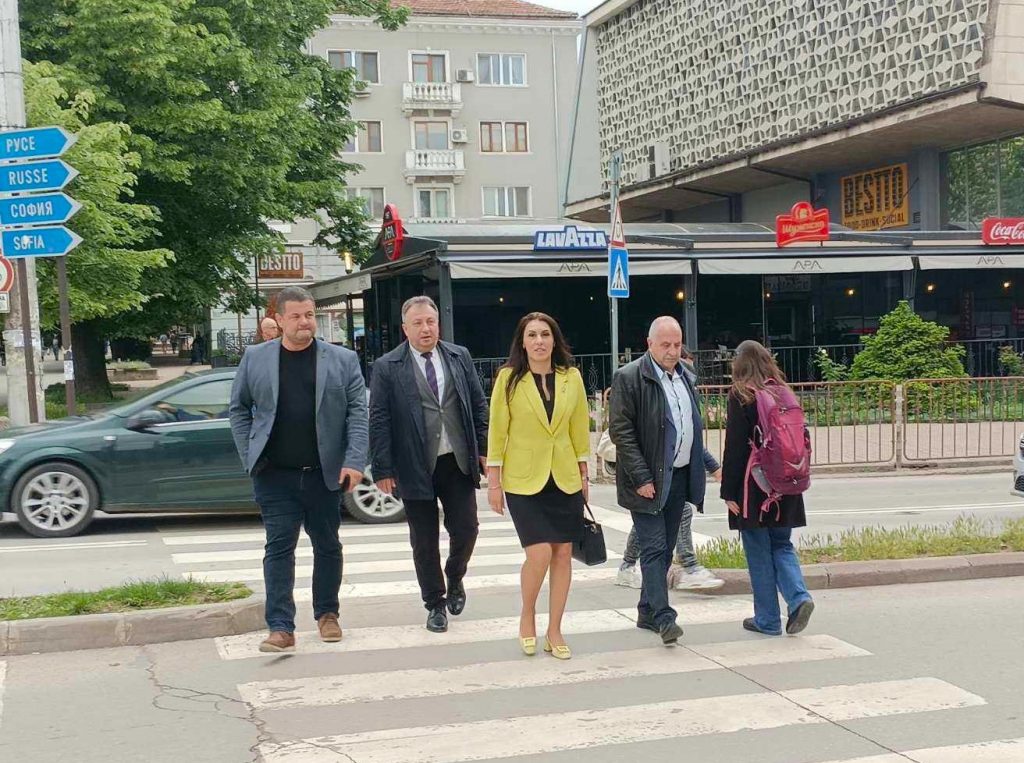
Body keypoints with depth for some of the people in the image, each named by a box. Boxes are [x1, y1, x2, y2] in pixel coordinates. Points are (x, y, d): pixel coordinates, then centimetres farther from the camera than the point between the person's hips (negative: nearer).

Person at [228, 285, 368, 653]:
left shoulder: (342, 360, 2)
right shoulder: (255, 358, 5)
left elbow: (358, 413, -1)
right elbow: (238, 409, 10)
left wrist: (354, 461, -11)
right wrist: (250, 456, 0)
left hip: (325, 473, 1)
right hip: (275, 474, 0)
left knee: (327, 546, 12)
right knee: (279, 546, -3)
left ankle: (327, 613, 28)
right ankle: (281, 627, -3)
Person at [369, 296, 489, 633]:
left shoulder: (460, 357, 6)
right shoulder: (387, 367, -4)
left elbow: (478, 406, 10)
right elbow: (378, 421, -5)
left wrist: (483, 449, 4)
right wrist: (383, 469, -9)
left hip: (458, 462, 2)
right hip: (416, 467, -2)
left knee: (465, 528, 0)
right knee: (424, 541, 6)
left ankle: (455, 578, 31)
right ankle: (435, 604, 22)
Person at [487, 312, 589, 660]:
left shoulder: (571, 377, 3)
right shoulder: (509, 378, -5)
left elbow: (581, 429, 10)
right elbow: (497, 432, -3)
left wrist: (584, 475, 10)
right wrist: (494, 481, -4)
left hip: (565, 478, 3)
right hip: (523, 480, -3)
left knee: (563, 554, 4)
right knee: (539, 554, -13)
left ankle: (554, 632, 17)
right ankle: (527, 616, 15)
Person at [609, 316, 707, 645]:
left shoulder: (684, 377, 12)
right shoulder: (629, 377, -10)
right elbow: (620, 431, -14)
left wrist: (700, 468, 12)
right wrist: (641, 479, -17)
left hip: (680, 476, 7)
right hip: (650, 480, -7)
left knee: (665, 548, 12)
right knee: (654, 548, -9)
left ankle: (647, 611, 22)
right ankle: (663, 617, -11)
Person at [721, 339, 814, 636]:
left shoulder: (741, 396, -10)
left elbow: (735, 446, -12)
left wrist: (729, 492, -8)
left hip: (754, 485, -5)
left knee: (758, 551, 4)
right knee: (781, 544, 16)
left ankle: (767, 620, 9)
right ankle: (799, 597, -6)